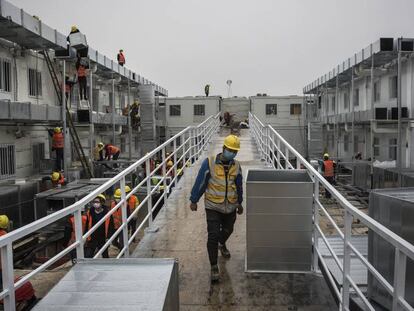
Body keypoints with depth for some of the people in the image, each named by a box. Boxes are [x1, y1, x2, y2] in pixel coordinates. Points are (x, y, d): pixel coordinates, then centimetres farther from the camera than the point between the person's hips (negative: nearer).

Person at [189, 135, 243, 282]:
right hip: (213, 206, -4)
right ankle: (214, 267, 6)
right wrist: (194, 200, -2)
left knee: (227, 230, 24)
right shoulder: (209, 163, -14)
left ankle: (222, 245, 58)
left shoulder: (236, 166, 0)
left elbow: (239, 186, 13)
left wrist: (239, 203, 21)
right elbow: (200, 182, -7)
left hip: (230, 206, 4)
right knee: (213, 236, -6)